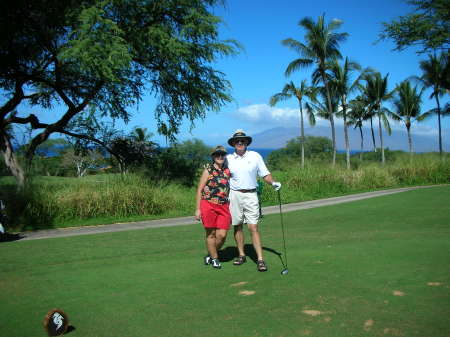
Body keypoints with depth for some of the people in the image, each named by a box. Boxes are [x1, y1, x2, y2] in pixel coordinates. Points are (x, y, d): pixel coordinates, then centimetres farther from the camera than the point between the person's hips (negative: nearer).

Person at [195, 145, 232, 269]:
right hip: (208, 205, -4)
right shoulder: (208, 170, -1)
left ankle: (210, 255, 23)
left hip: (224, 207, 4)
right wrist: (198, 209, -5)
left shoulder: (227, 171, 10)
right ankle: (214, 259, 21)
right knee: (211, 234, 5)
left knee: (222, 235, -1)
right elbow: (199, 190, -1)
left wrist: (230, 208, 15)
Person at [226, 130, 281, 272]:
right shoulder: (228, 159, 6)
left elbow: (265, 174, 6)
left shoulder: (255, 156, 5)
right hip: (234, 195, 2)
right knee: (237, 226, 9)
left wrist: (273, 183, -12)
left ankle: (260, 260, -6)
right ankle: (241, 255, 24)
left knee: (253, 227, -7)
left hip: (250, 195, -2)